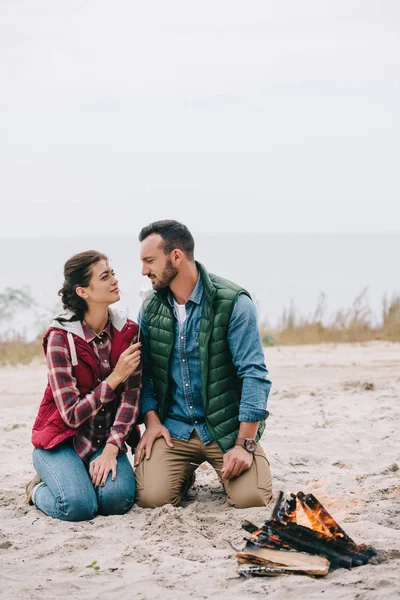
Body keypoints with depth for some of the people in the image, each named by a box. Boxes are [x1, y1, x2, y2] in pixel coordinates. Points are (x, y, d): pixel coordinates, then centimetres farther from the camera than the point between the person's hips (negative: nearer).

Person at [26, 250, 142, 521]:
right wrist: (115, 377, -21)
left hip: (106, 440, 3)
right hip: (62, 440, -3)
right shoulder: (60, 338, -16)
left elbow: (131, 399, -7)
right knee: (79, 506, -28)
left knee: (119, 498, -26)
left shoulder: (127, 331, -3)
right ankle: (38, 489, 6)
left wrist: (111, 449, -21)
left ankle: (85, 477, 8)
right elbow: (71, 414, -17)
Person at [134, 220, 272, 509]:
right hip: (173, 428, 3)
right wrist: (152, 420, -5)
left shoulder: (233, 302, -13)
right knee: (152, 497, -19)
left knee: (251, 498, -22)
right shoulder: (151, 307, 4)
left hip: (227, 427, -3)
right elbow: (144, 372, 11)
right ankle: (185, 474, 16)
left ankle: (230, 467, 14)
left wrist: (245, 444, -19)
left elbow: (254, 374, -15)